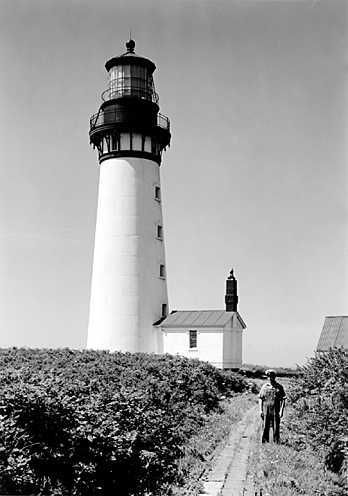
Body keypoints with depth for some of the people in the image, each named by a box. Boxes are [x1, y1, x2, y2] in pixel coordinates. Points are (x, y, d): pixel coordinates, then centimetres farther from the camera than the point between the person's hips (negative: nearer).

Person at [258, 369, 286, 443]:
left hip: (276, 411, -1)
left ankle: (276, 443, 9)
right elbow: (260, 398, 8)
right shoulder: (264, 386, 6)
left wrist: (281, 411, -8)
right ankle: (265, 442, 10)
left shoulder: (279, 387, 2)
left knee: (276, 428, 1)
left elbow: (283, 400, 1)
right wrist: (261, 410, 1)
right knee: (265, 428, 2)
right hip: (266, 410, 1)